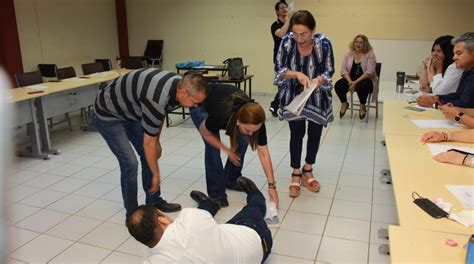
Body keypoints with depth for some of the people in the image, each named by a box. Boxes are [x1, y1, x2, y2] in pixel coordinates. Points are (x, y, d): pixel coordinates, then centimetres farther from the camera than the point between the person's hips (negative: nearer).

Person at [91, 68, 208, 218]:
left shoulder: (177, 83, -12)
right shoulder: (157, 100, -38)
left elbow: (160, 115, 9)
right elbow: (148, 144, -26)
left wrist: (157, 141, 11)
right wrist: (156, 175, -14)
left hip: (129, 111, 9)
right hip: (107, 115, -9)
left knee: (148, 156, 7)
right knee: (129, 163, -12)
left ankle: (154, 202, 20)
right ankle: (132, 214, 5)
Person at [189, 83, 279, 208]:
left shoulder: (256, 120, -33)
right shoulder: (222, 116, -43)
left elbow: (263, 153, -25)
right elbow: (205, 132, -20)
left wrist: (272, 185, -27)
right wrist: (227, 151, -17)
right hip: (200, 105, -4)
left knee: (242, 141, -8)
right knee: (212, 146, -19)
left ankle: (232, 180, 15)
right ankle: (216, 194, -7)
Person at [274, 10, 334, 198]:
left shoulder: (323, 43, -24)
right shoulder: (287, 41, -22)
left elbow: (329, 72, -14)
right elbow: (279, 69, -16)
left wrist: (318, 80, -35)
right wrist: (297, 74, -34)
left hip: (317, 97, 1)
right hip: (293, 96, -1)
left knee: (315, 133, 10)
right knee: (296, 133, -2)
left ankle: (308, 170, 31)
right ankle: (296, 174, 15)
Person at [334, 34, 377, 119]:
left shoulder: (370, 54, -8)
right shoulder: (349, 53, 3)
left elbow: (369, 72, -17)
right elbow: (343, 69, -2)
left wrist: (356, 82, -25)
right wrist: (350, 82, -18)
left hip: (366, 79, -3)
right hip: (350, 78, 4)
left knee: (362, 86, -37)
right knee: (338, 85, -23)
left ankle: (362, 107, -8)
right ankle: (344, 103, 5)